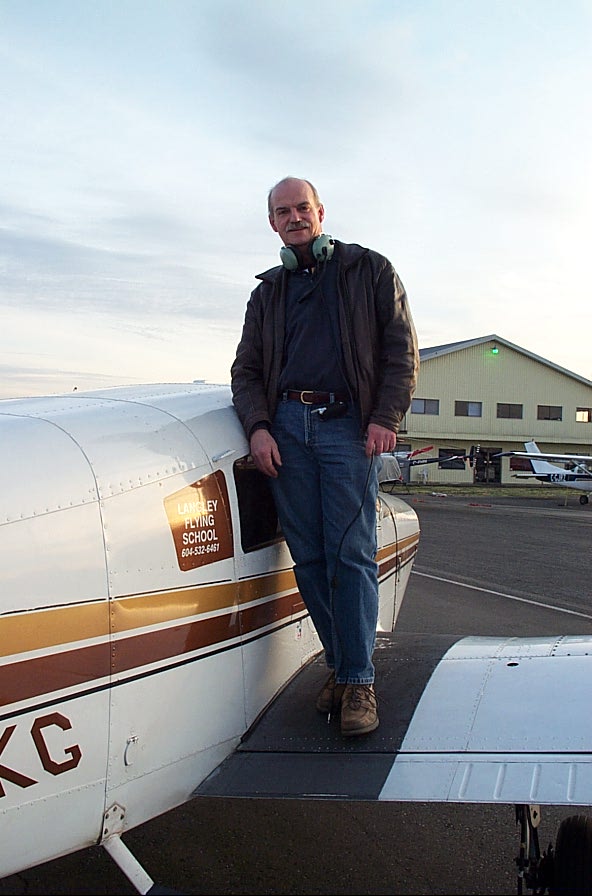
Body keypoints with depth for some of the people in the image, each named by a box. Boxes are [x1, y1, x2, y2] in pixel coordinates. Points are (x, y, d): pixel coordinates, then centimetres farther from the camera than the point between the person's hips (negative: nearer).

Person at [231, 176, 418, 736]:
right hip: (286, 427, 4)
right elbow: (246, 370, 17)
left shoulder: (370, 270, 13)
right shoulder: (267, 292, 23)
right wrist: (258, 426, -1)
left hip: (348, 424, -3)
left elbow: (401, 348, 6)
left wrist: (385, 417, -7)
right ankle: (339, 665, 12)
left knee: (350, 555, -9)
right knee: (309, 558, 0)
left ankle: (359, 682, -3)